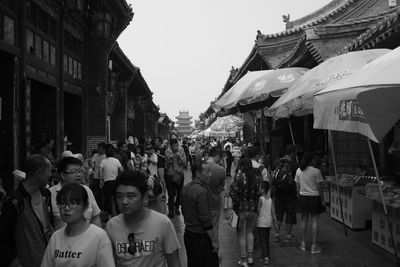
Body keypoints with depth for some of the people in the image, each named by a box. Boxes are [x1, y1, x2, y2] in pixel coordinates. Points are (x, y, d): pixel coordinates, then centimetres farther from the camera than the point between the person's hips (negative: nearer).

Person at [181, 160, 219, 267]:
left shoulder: (185, 188, 4)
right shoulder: (201, 192, -22)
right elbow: (206, 221, -22)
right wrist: (214, 241, -15)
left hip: (188, 234, 9)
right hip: (201, 237, -8)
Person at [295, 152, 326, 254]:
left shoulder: (298, 171, 1)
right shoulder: (316, 171, -13)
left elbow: (297, 186, 7)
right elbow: (319, 188, -9)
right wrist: (322, 200, -1)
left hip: (303, 197, 4)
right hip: (314, 197, -4)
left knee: (304, 220, 14)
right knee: (315, 221, 3)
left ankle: (303, 243, 21)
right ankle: (314, 246, 6)